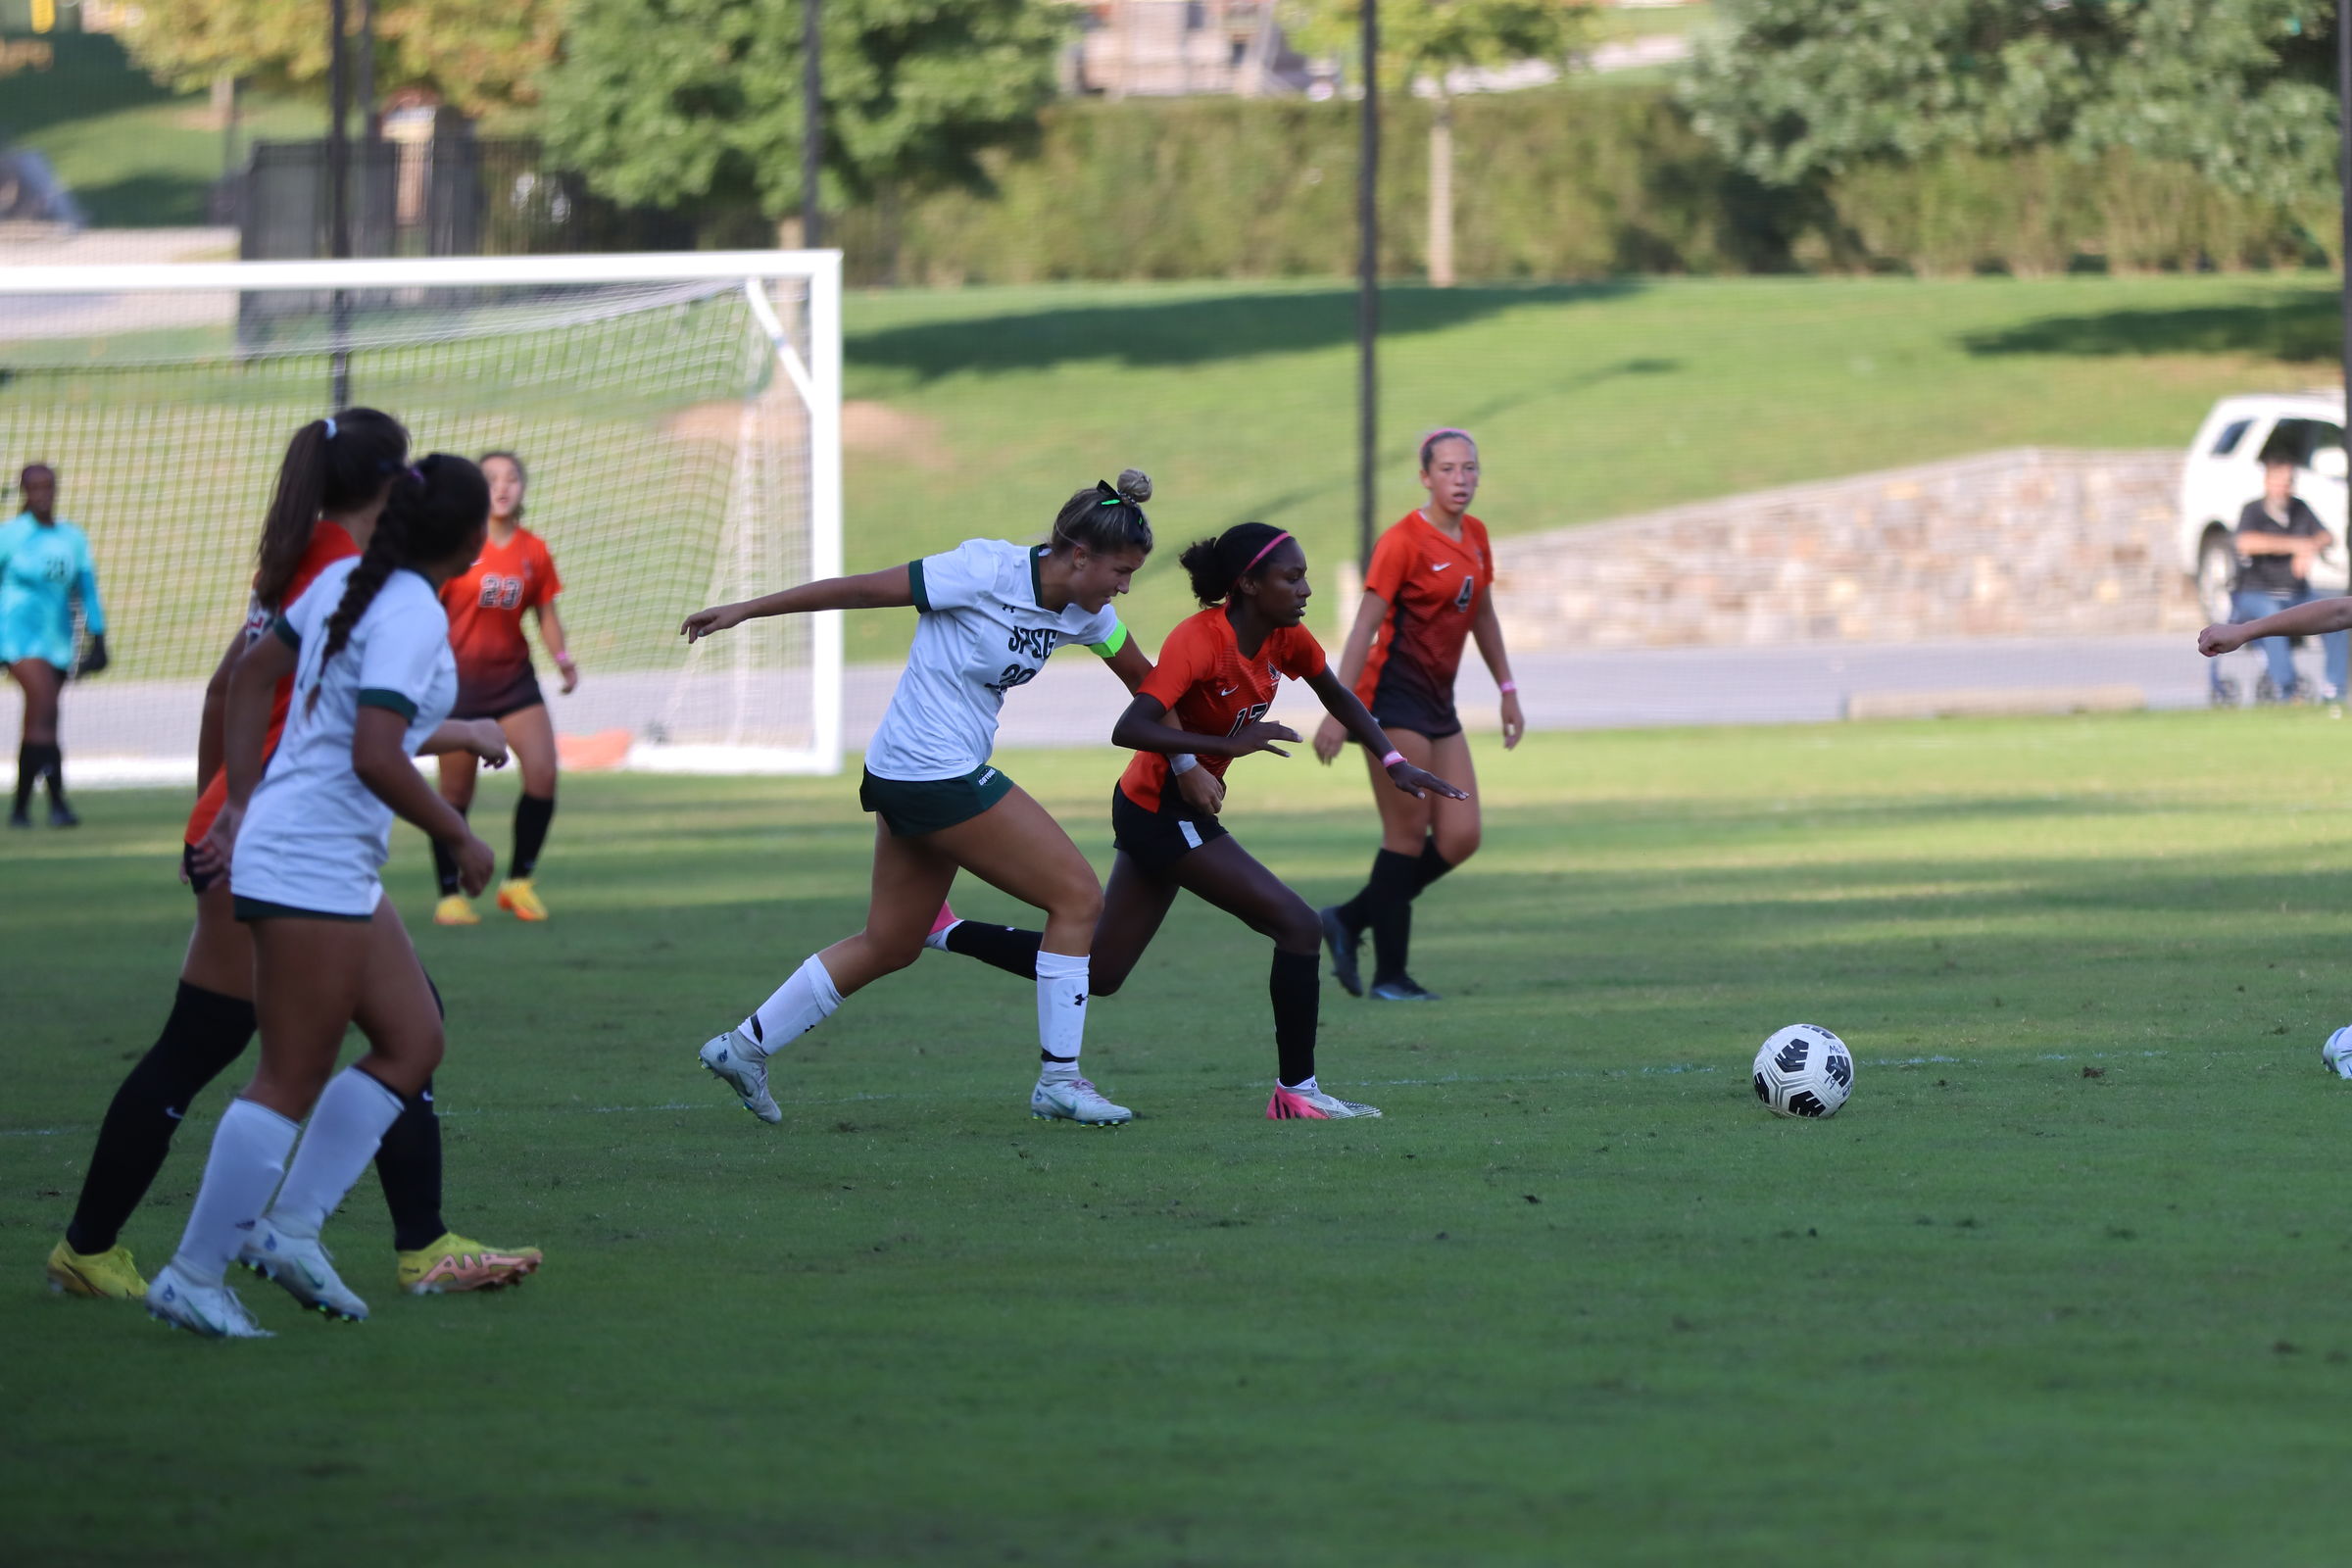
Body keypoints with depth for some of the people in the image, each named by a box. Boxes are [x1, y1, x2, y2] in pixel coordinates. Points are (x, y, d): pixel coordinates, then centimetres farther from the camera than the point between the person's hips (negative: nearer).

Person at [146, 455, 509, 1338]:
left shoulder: (348, 582, 9)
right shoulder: (413, 616, -17)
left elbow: (250, 675, 17)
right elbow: (374, 759, -25)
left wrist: (240, 806, 19)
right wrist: (460, 836, -12)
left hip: (339, 871, 10)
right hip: (311, 870, -10)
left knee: (413, 1042, 13)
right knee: (292, 1082, -5)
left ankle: (289, 1225, 12)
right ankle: (194, 1274, -1)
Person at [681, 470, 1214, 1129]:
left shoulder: (1085, 614, 4)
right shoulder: (986, 573, -19)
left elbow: (1144, 679, 19)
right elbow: (860, 589, -14)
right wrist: (744, 610, -10)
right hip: (938, 773, -9)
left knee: (891, 945, 17)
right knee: (1078, 896, -6)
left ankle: (745, 1046, 25)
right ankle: (1058, 1080, -1)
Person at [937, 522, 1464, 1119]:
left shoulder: (1286, 638, -1)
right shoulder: (1197, 640, -26)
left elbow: (1338, 698, 17)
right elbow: (1130, 729, -35)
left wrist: (1394, 763, 5)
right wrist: (1230, 744, -40)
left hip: (1152, 812, 9)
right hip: (1162, 814, -9)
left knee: (1098, 974, 15)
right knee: (1298, 926, -11)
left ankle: (945, 932, 21)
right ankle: (1296, 1091, -3)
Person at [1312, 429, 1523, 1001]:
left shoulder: (1474, 537, 9)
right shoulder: (1404, 542, -13)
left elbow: (1482, 616, 22)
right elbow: (1365, 627, -15)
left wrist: (1507, 690, 22)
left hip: (1438, 703, 8)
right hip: (1394, 694, -8)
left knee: (1460, 839, 2)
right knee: (1408, 836, -5)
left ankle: (1350, 919, 15)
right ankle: (1390, 975, 4)